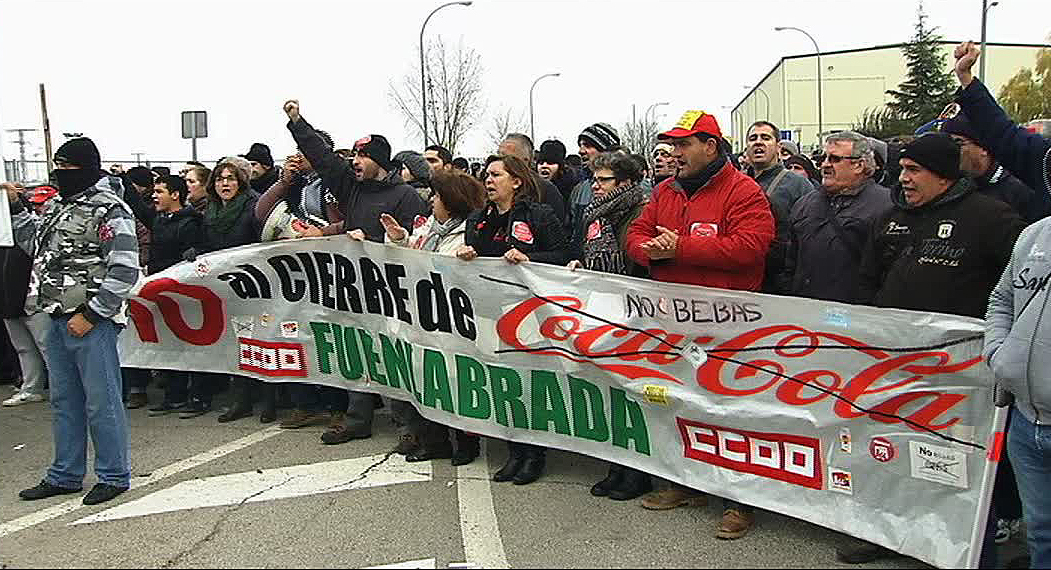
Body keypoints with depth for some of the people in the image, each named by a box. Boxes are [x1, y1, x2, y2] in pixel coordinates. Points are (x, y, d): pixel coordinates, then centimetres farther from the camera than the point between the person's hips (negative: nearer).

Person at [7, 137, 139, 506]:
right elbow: (35, 244, 27)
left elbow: (124, 271, -18)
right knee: (64, 402, 17)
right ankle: (65, 476, 30)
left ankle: (114, 476, 13)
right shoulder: (59, 207, 15)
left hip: (92, 323, -9)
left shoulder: (109, 211, -12)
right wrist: (16, 207, 18)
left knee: (102, 402, 0)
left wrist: (91, 315, -18)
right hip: (58, 321, 9)